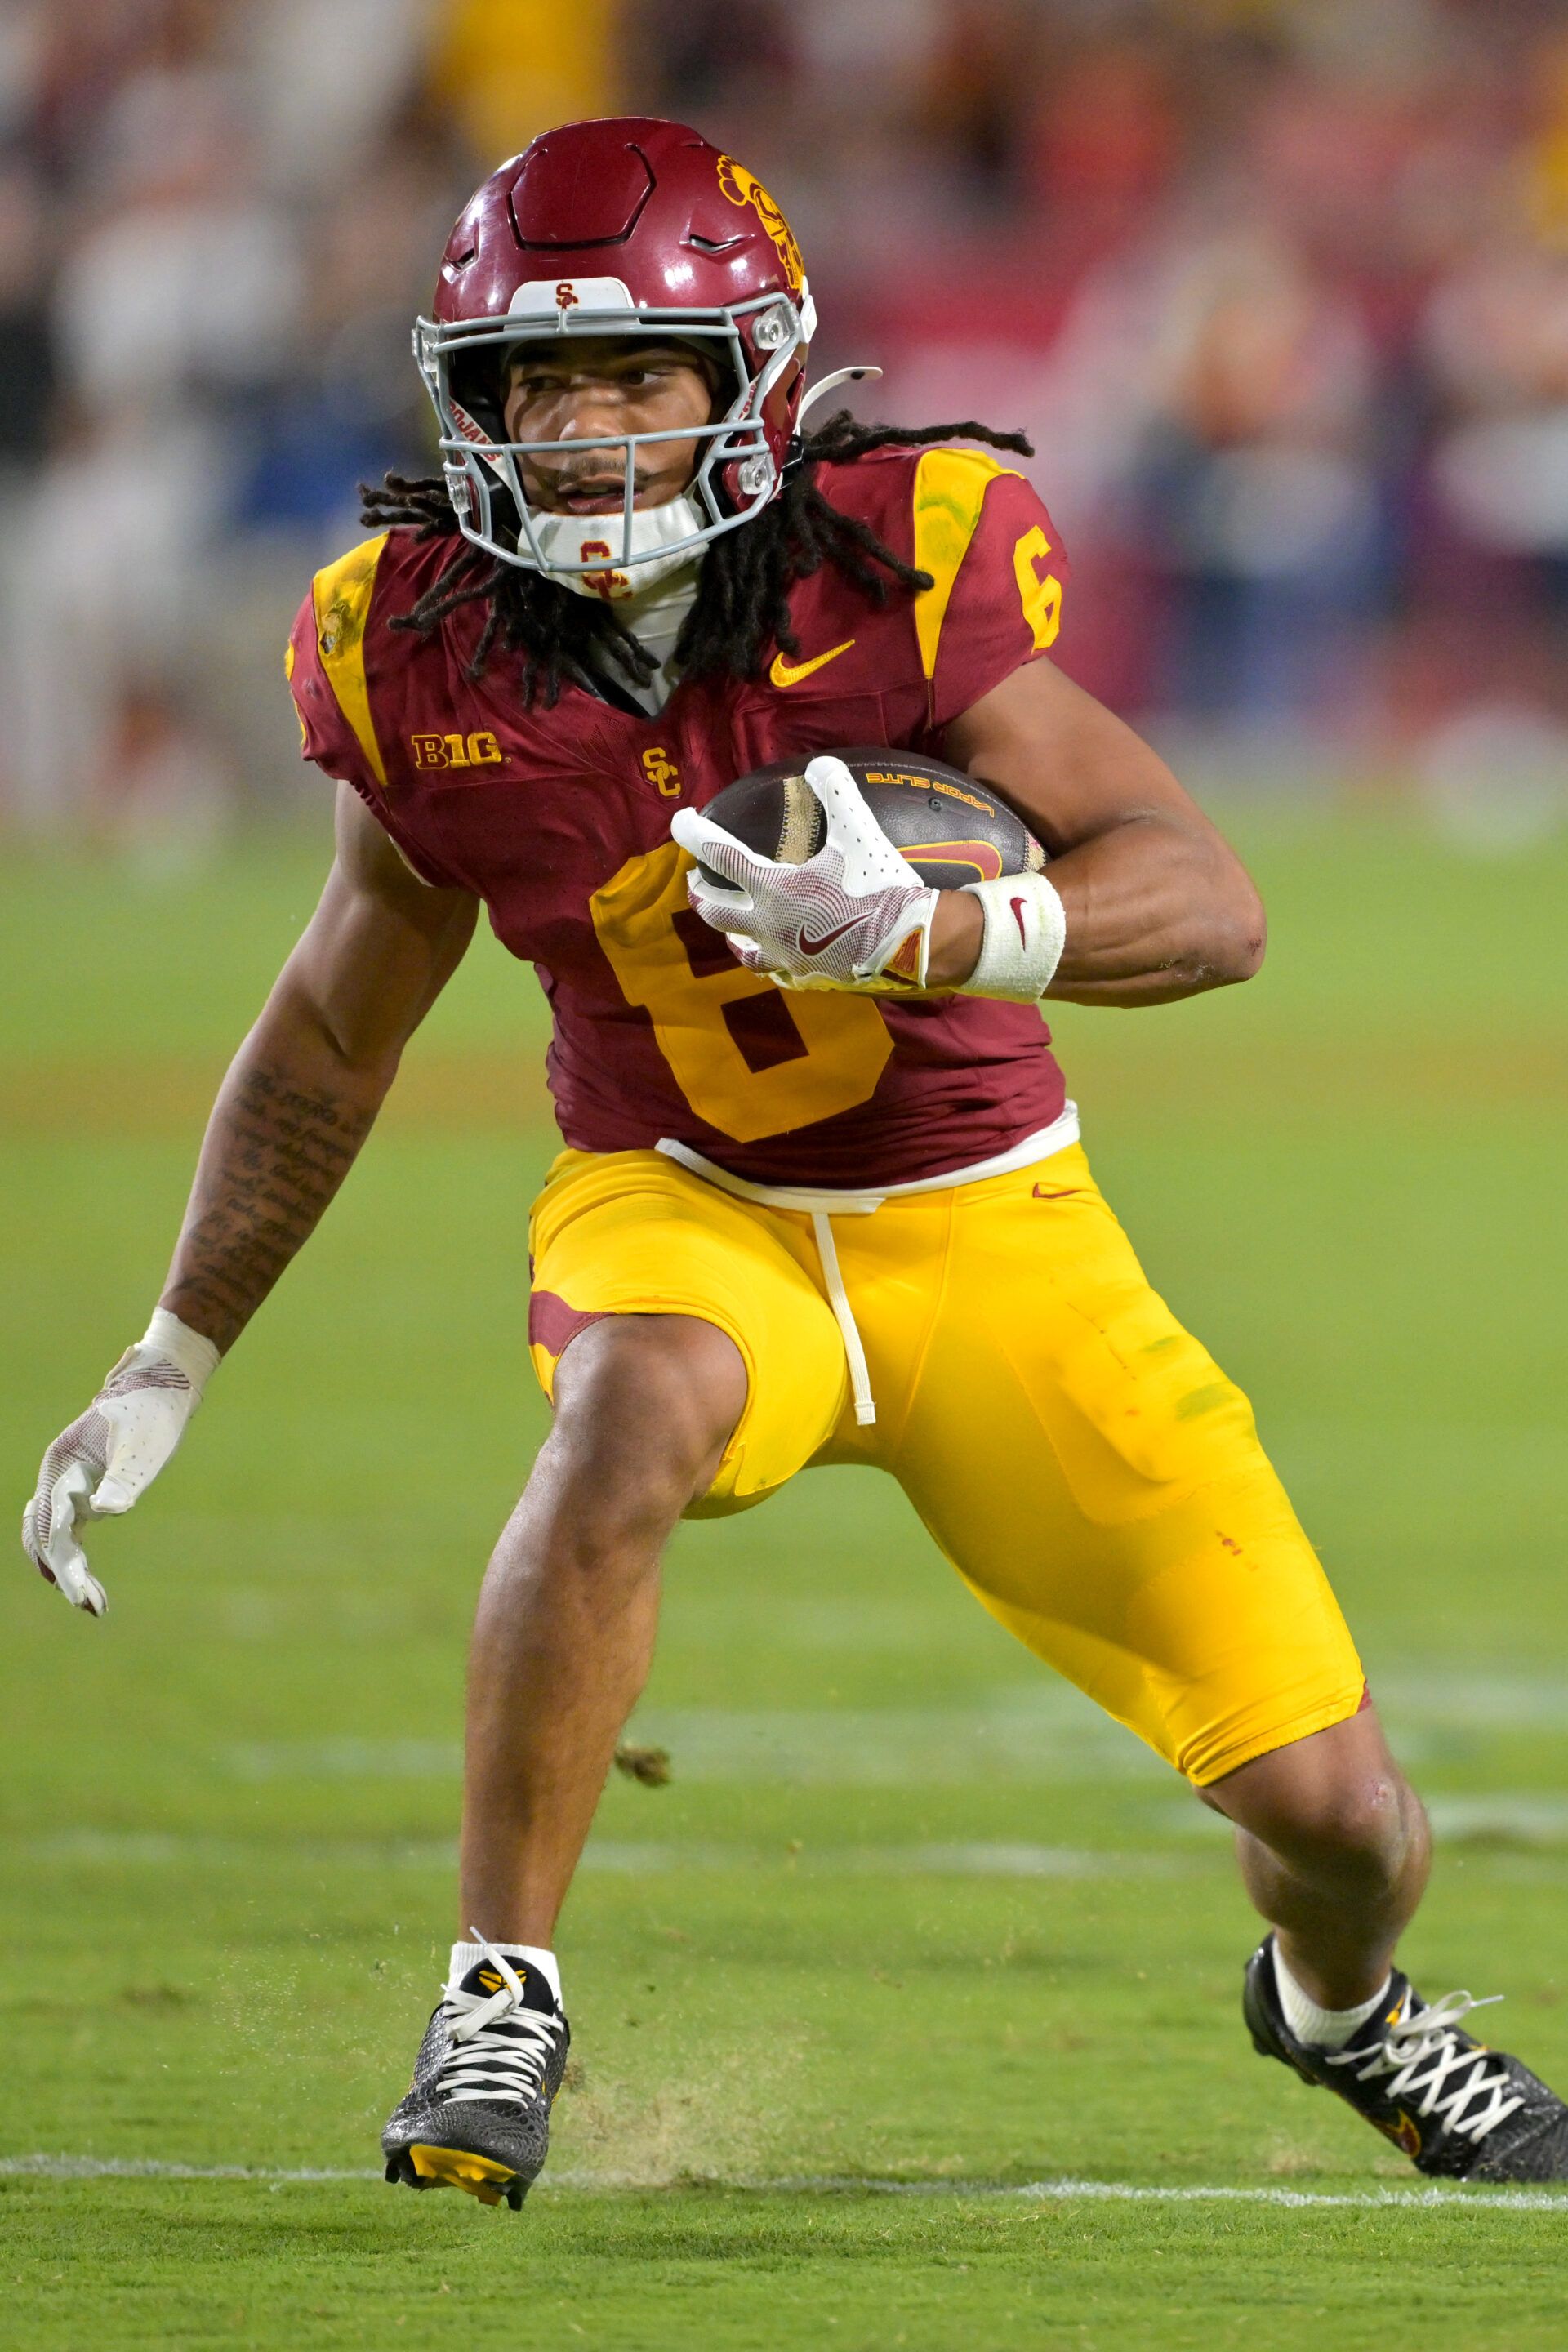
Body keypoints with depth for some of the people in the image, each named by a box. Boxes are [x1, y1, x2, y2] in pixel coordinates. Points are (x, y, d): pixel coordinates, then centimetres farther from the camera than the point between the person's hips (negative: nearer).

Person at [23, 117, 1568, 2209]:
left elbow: (1210, 904, -24)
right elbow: (333, 1038, 8)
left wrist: (923, 935, -42)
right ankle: (499, 1998, -27)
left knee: (1334, 1812, -2)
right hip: (684, 1213, 0)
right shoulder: (435, 665, -11)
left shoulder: (896, 571, -19)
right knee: (638, 1406, -40)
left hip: (985, 1228, 0)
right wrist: (171, 1366, 10)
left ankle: (1341, 2007, 36)